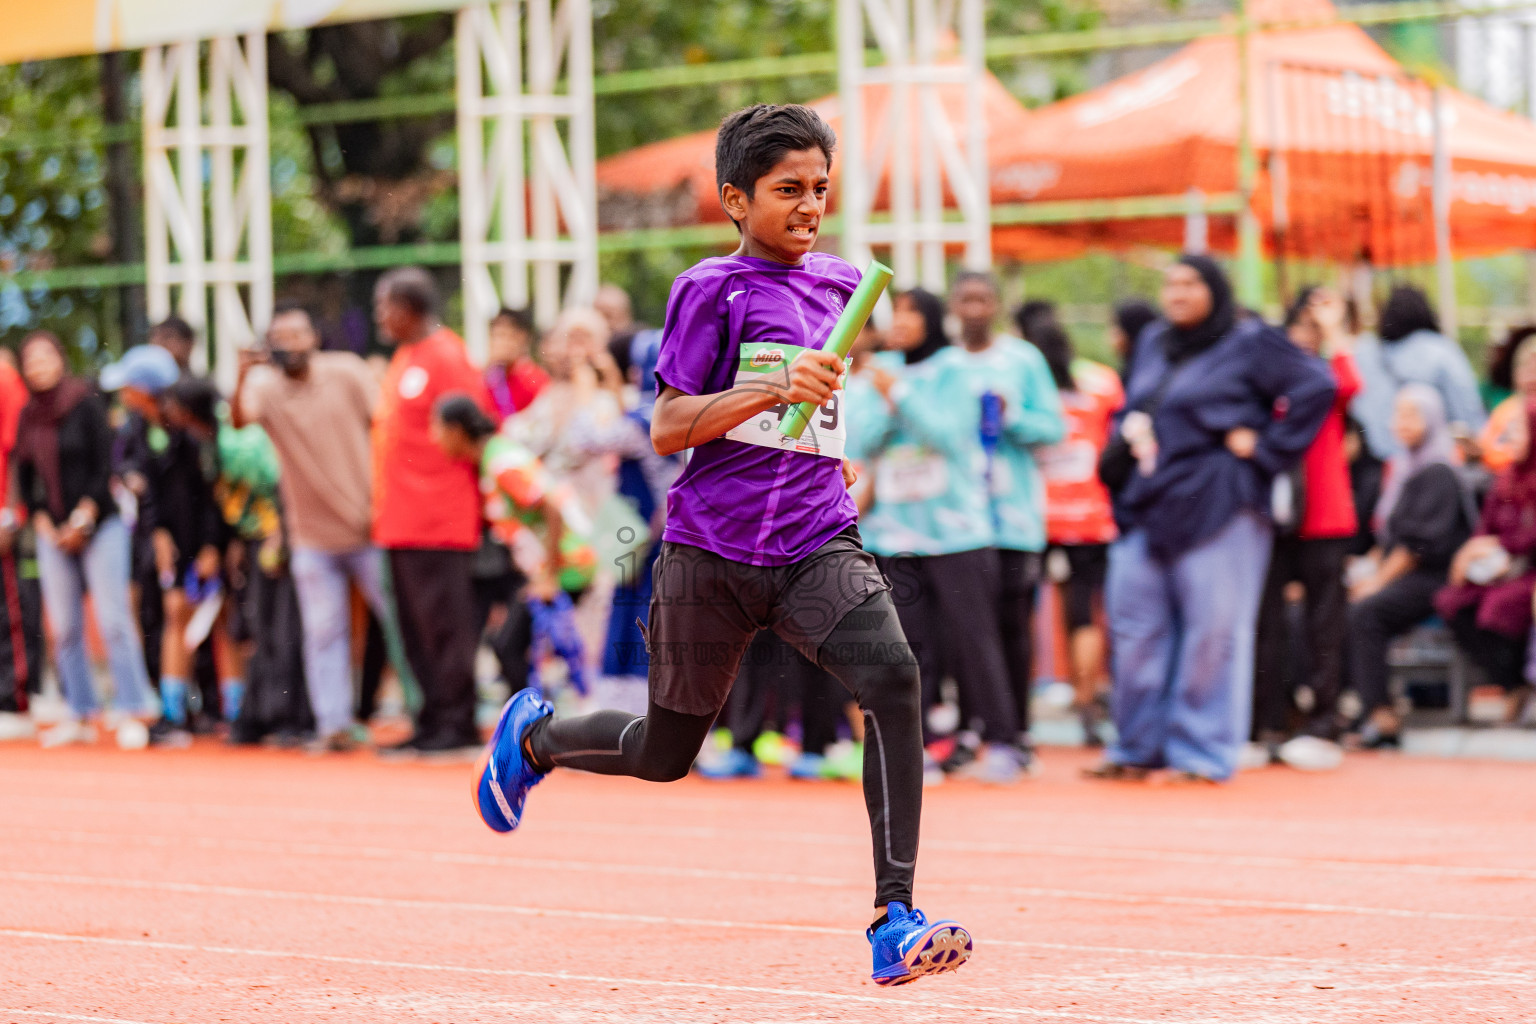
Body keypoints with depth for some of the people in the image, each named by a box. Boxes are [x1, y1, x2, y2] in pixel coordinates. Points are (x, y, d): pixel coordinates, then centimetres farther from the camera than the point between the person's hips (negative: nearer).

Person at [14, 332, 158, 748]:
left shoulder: (85, 405, -4)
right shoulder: (28, 417, 9)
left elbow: (105, 465, -6)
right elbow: (24, 477, 14)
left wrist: (84, 518, -10)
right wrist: (42, 522, 2)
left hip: (100, 525, -5)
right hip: (53, 532, 5)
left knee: (112, 620, -10)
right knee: (64, 627, 3)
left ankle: (133, 713, -8)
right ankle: (81, 716, 7)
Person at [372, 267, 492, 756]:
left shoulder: (447, 357, -10)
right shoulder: (403, 359, 18)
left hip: (439, 522, -9)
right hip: (399, 521, 9)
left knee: (444, 624, -6)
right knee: (416, 627, 10)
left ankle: (457, 724, -1)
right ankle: (432, 723, 15)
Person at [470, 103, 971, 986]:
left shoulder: (840, 283, 11)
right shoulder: (712, 290, -6)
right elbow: (667, 428, -13)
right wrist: (774, 390, -23)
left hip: (816, 543, 4)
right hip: (712, 550, -4)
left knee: (892, 678, -24)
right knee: (665, 754, 11)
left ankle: (895, 921, -25)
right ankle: (536, 733, 45)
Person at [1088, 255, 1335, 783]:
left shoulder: (1249, 344, -2)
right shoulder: (1153, 344, 17)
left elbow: (1316, 385, -9)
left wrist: (1266, 446, -10)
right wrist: (1130, 427, 6)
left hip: (1215, 507, -6)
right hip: (1149, 503, 6)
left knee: (1212, 631, -4)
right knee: (1135, 625, 4)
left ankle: (1201, 752, 3)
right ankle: (1138, 747, 13)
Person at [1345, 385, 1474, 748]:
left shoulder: (1438, 473, -9)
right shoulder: (1401, 468, 17)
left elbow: (1421, 542, -17)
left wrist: (1380, 580, -16)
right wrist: (1369, 569, 4)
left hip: (1432, 579, -8)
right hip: (1398, 573, 8)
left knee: (1364, 612, -30)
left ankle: (1380, 716, -29)